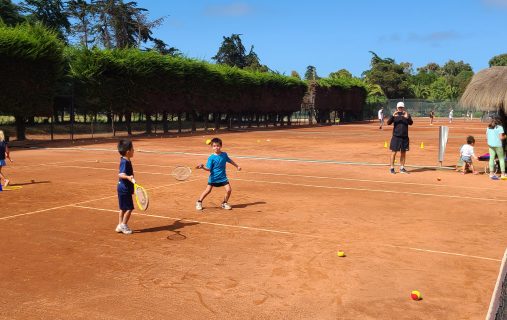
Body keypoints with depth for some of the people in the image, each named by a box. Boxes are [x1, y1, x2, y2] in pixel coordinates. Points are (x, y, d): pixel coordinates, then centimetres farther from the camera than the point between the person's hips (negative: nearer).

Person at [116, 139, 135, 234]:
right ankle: (123, 225, 5)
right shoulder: (125, 162, -21)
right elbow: (120, 174, -31)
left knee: (123, 208, 15)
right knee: (129, 208, -3)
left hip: (123, 188, 10)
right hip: (125, 189, -10)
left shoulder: (126, 161, 8)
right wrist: (128, 177, -47)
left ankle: (120, 226, 21)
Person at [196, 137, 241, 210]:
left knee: (228, 190, -8)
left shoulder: (224, 154, -2)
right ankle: (199, 202, 20)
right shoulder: (211, 158, -12)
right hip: (213, 178, -3)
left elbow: (229, 160, 18)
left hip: (223, 177, 3)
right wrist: (203, 167, -36)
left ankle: (224, 203, 15)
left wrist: (237, 166, 26)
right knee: (208, 190, -1)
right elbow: (208, 168, -16)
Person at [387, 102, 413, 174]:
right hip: (396, 136, -3)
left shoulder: (407, 115, 5)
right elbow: (388, 123, -12)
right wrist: (393, 116, -27)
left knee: (403, 152, 9)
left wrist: (407, 118, -30)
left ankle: (402, 168, 19)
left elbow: (411, 123, -11)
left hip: (405, 137, 3)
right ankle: (392, 168, 4)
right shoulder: (395, 115, 1)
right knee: (394, 152, -2)